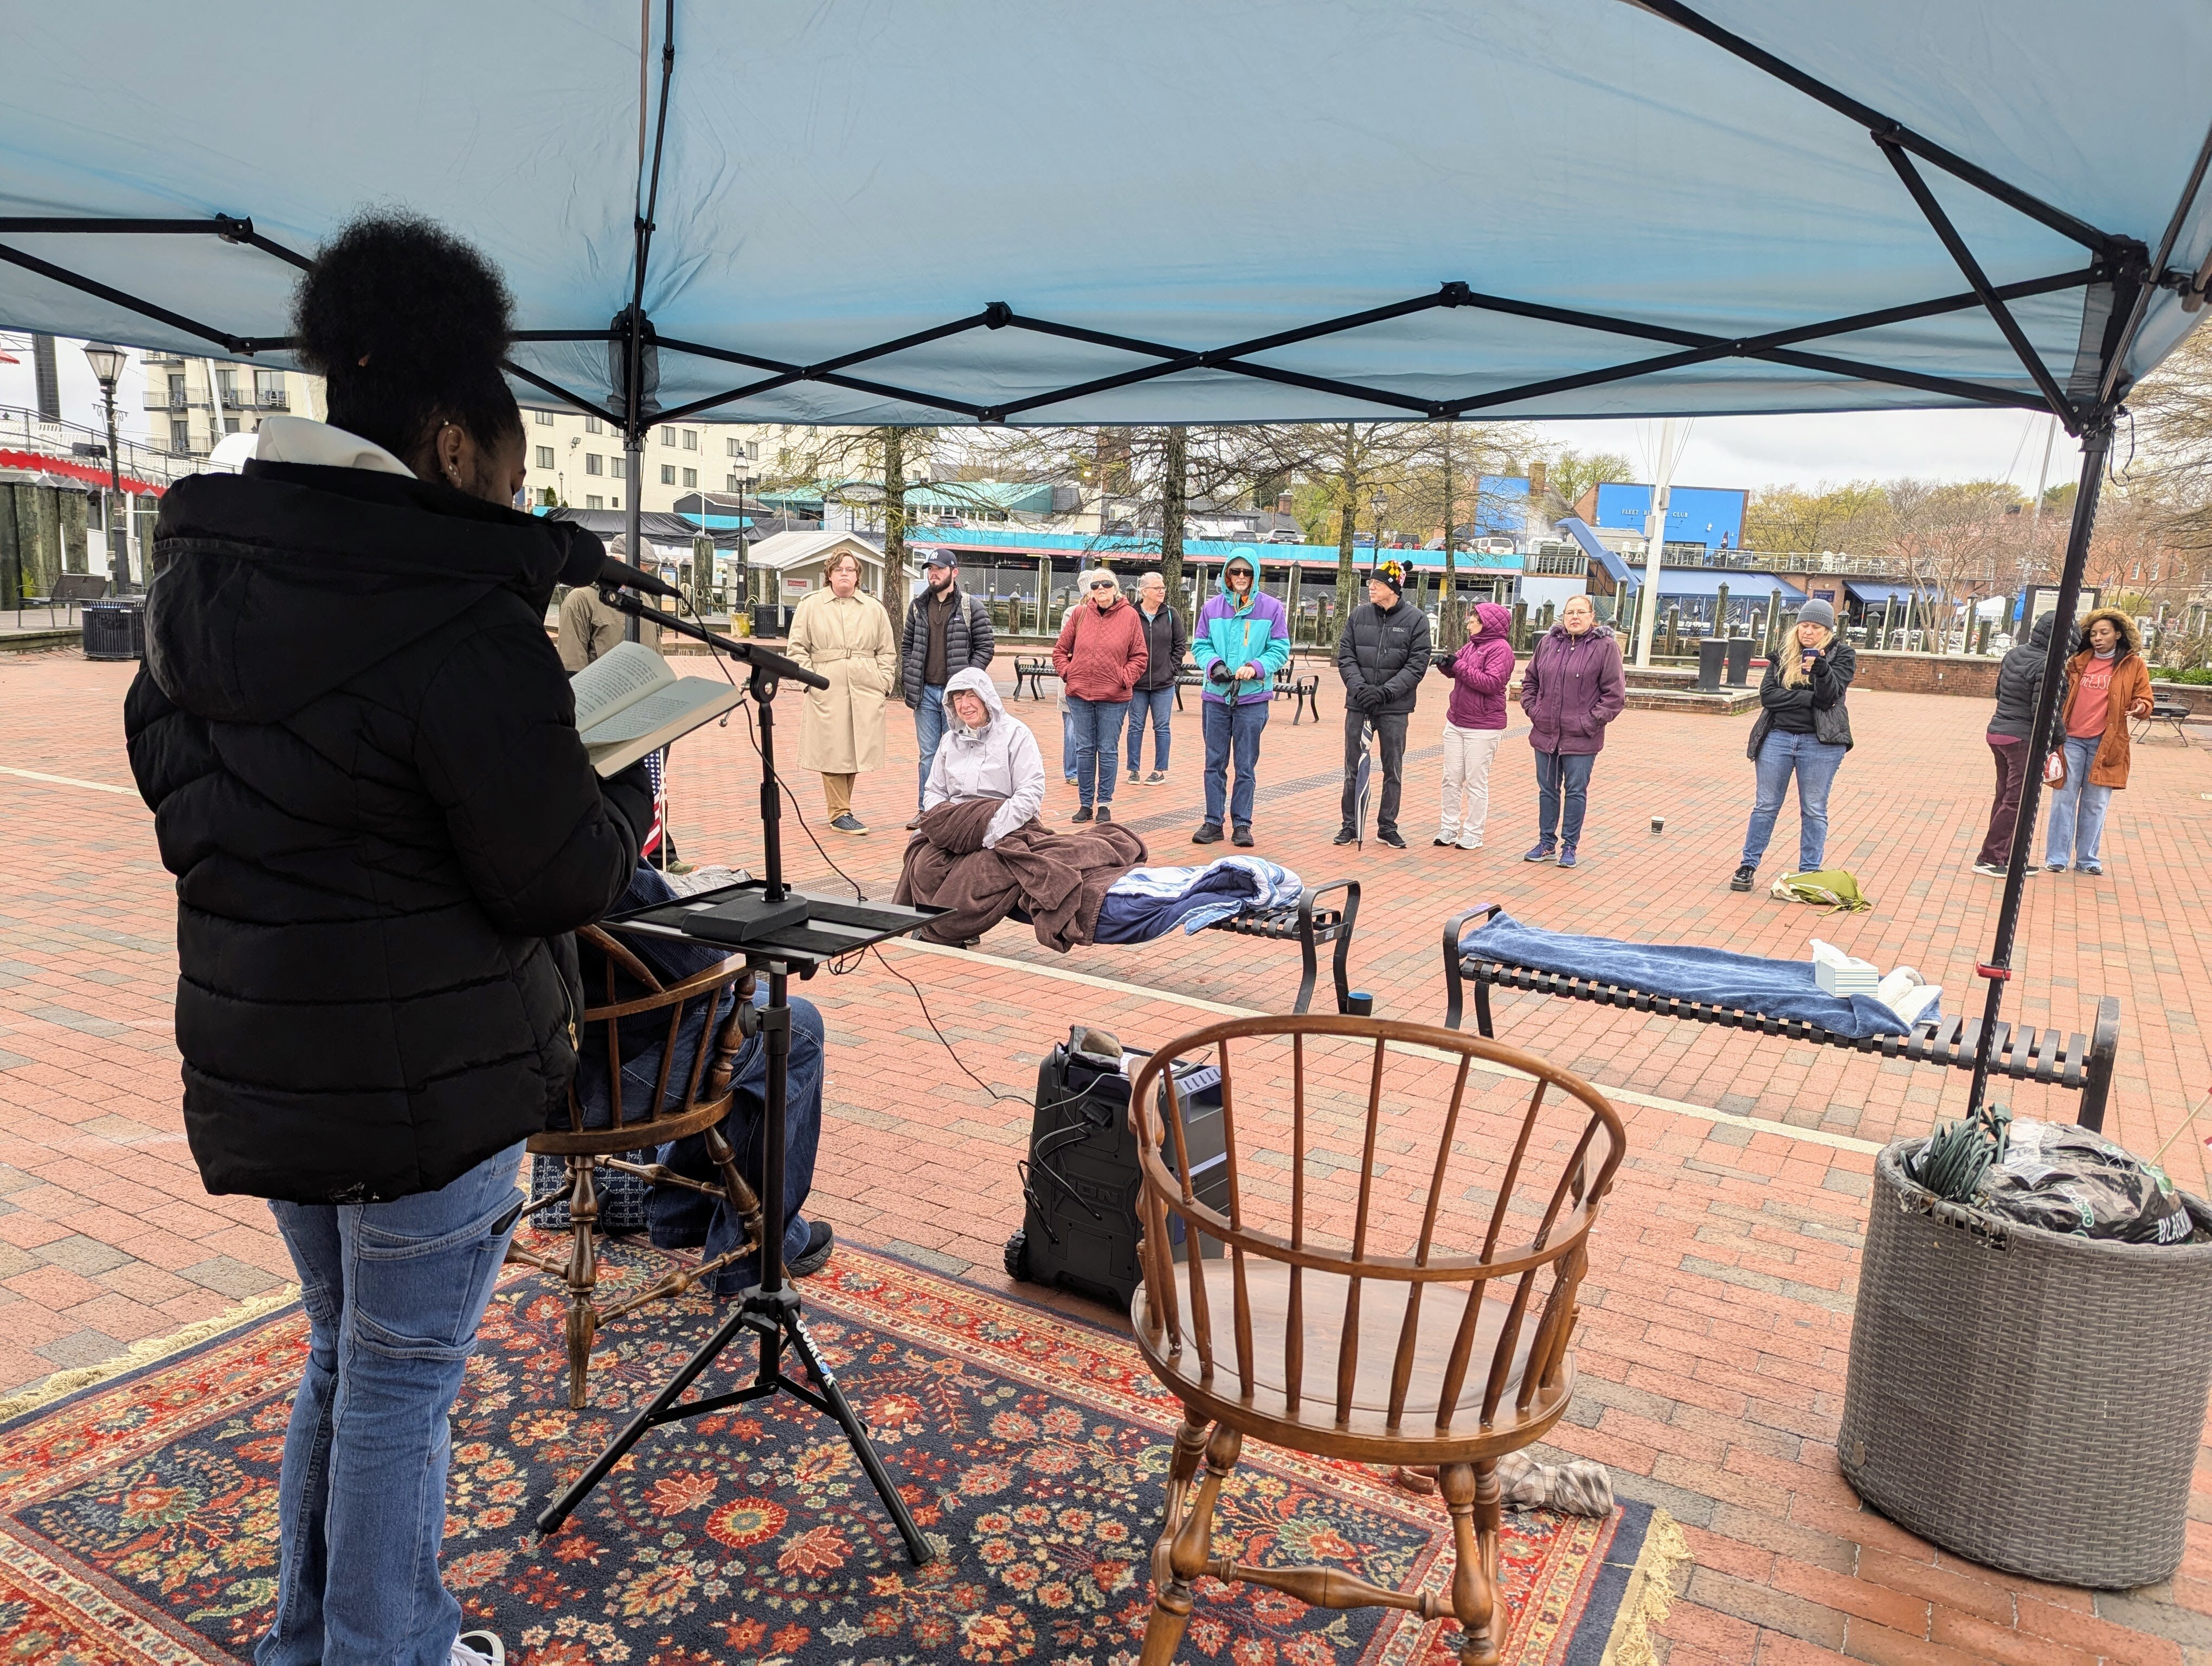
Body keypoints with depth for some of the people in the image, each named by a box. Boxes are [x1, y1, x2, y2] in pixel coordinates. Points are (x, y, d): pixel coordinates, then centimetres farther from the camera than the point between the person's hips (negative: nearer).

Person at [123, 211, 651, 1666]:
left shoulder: (202, 578, 6)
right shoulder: (462, 621, -22)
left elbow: (166, 766, 18)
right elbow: (560, 878, -18)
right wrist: (628, 802, 1)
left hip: (260, 1054, 9)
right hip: (428, 1073, -8)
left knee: (342, 1354, 25)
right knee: (404, 1380, 9)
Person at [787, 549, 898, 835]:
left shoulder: (874, 609, 14)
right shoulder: (810, 605, 7)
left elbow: (887, 651, 15)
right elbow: (797, 648, 5)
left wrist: (885, 683, 4)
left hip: (865, 692, 3)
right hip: (826, 691, -2)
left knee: (854, 749, 4)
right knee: (833, 750, -3)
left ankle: (841, 808, 16)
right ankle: (840, 814, 1)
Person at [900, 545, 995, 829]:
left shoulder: (971, 607, -3)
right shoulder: (918, 606, 10)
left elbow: (986, 647, -3)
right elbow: (907, 645, 17)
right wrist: (907, 679, 5)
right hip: (925, 691, 4)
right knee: (927, 754, 9)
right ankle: (926, 810, 17)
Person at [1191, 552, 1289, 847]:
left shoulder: (1271, 608, 0)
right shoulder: (1212, 607, 5)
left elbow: (1280, 649, -1)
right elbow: (1202, 645, 6)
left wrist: (1256, 667, -17)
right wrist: (1214, 665, -14)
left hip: (1253, 698, -2)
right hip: (1215, 696, 2)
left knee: (1246, 765, 4)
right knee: (1215, 764, 7)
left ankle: (1242, 824, 13)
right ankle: (1213, 822, 15)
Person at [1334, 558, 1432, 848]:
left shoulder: (1416, 619, -3)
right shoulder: (1359, 614, 3)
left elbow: (1417, 664, -7)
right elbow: (1345, 656, 3)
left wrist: (1385, 692, -17)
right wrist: (1360, 686, -14)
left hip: (1395, 708, -2)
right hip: (1358, 705, 2)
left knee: (1394, 770, 7)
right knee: (1354, 768, 7)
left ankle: (1387, 826, 19)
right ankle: (1349, 824, 17)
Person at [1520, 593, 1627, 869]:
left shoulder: (1605, 647, -6)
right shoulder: (1549, 642, 5)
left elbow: (1615, 695, -7)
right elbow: (1530, 680, 17)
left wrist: (1591, 721, -12)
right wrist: (1533, 709, 4)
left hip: (1581, 739, -4)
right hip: (1546, 733, 4)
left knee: (1576, 792, 5)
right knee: (1547, 790, 13)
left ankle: (1569, 846, 16)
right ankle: (1547, 843, 24)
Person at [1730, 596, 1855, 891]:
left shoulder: (1841, 654, 0)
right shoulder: (1783, 653, 6)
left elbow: (1829, 696, -15)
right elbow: (1767, 694, -5)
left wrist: (1821, 669, -34)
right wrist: (1809, 698, -14)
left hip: (1820, 743, -2)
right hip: (1777, 737, 2)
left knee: (1814, 811, 6)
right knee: (1766, 806, 8)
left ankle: (1808, 873, 15)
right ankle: (1748, 866, 16)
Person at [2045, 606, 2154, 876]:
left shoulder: (2134, 665, 2)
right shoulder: (2078, 661, 6)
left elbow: (2144, 701, 6)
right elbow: (2061, 694, 16)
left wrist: (2139, 707, -17)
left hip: (2106, 743, -1)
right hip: (2071, 739, 1)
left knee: (2095, 804, 8)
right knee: (2064, 799, 3)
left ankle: (2088, 858, 19)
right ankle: (2057, 857, 10)